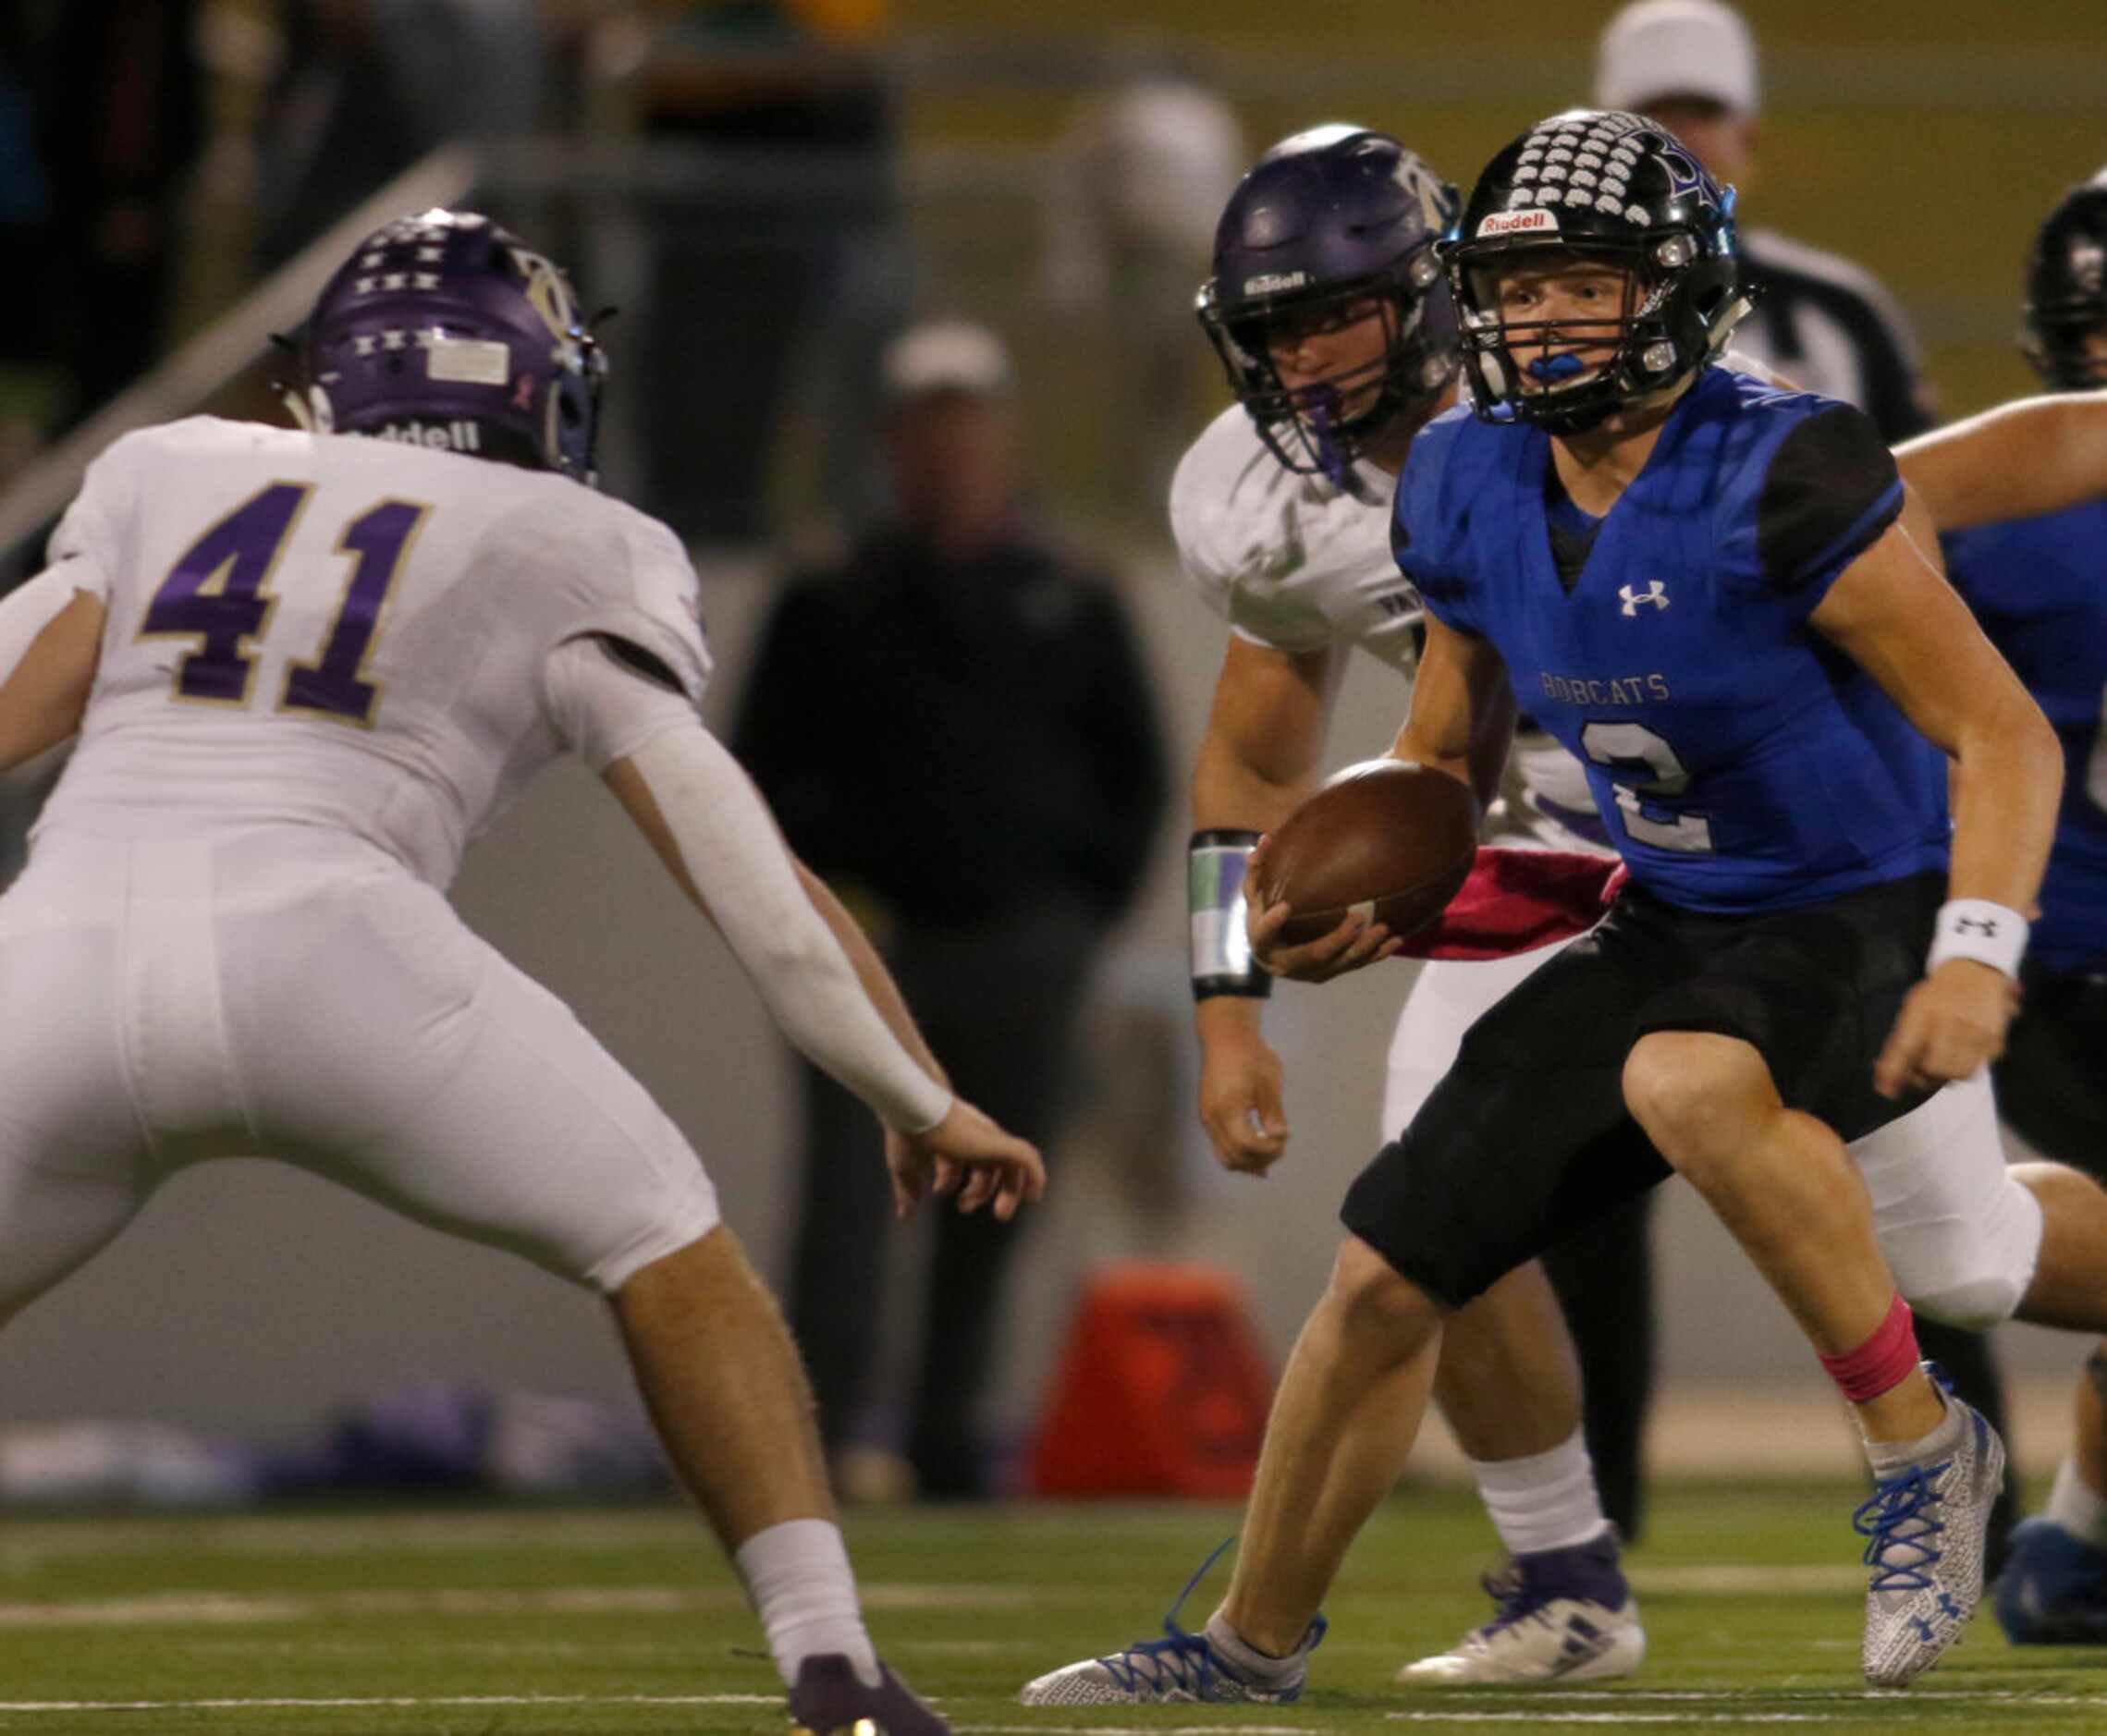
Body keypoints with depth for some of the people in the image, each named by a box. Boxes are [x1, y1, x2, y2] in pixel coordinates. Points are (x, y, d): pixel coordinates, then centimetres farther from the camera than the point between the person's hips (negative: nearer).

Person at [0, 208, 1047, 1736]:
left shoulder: (169, 476, 27)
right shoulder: (571, 562, 20)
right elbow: (759, 890, 17)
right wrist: (926, 1104, 26)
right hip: (320, 943, -2)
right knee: (669, 1252, 16)